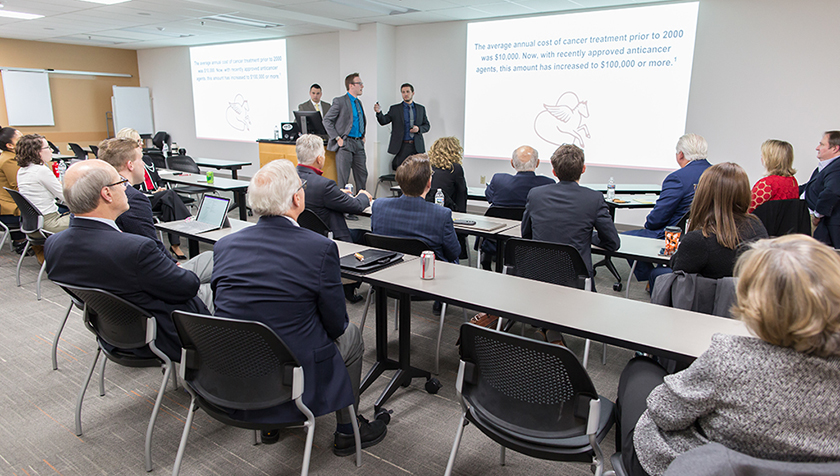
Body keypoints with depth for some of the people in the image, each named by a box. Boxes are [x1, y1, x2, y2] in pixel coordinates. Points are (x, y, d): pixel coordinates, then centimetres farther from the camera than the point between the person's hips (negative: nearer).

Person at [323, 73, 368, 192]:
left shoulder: (358, 102, 16)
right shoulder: (339, 101, -8)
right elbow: (326, 120, -9)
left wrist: (363, 136, 16)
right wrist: (337, 138, -15)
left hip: (358, 143, 7)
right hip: (345, 143, -7)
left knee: (362, 175, 9)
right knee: (343, 177, -4)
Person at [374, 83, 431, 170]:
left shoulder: (421, 108, 12)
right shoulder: (395, 109, 6)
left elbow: (427, 126, 14)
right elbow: (383, 121, -2)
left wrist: (419, 129, -8)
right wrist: (379, 112, -23)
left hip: (417, 146, 2)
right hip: (402, 146, -2)